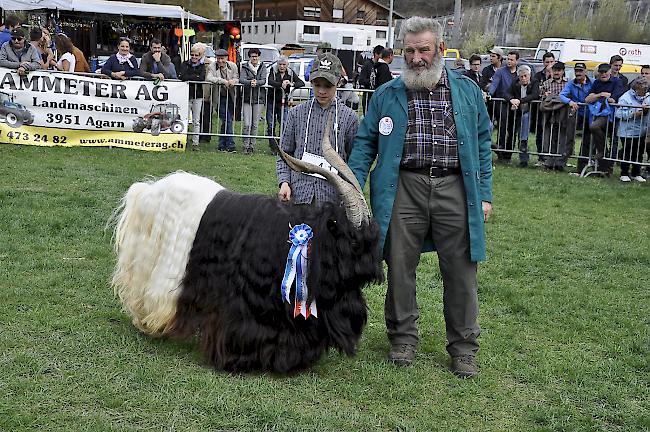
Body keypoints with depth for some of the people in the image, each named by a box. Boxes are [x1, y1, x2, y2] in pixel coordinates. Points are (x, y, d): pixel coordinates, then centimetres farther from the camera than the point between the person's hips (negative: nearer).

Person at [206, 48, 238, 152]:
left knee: (226, 121, 8)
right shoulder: (212, 67, -6)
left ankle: (222, 145, 19)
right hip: (219, 98, -4)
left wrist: (233, 81, -19)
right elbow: (208, 78, -22)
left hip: (230, 97, 4)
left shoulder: (233, 66, 5)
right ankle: (230, 145, -8)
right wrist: (223, 81, -28)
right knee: (227, 120, -12)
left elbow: (237, 79, 6)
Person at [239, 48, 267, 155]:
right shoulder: (245, 67, 5)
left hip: (259, 98, 1)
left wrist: (256, 83, -27)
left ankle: (252, 145, 12)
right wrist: (250, 82, -30)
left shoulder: (263, 67, 8)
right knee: (247, 124, -9)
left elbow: (264, 80, -6)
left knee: (255, 124, 3)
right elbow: (241, 79, -10)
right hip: (247, 98, -1)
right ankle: (246, 146, 1)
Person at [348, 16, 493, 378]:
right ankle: (404, 338, 23)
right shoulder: (388, 95, 8)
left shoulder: (468, 91, 9)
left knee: (460, 270, 2)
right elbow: (366, 143, 10)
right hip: (405, 188, 0)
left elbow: (483, 144, 11)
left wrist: (485, 195, 5)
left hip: (455, 189, 0)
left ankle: (464, 347, 16)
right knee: (400, 268, 6)